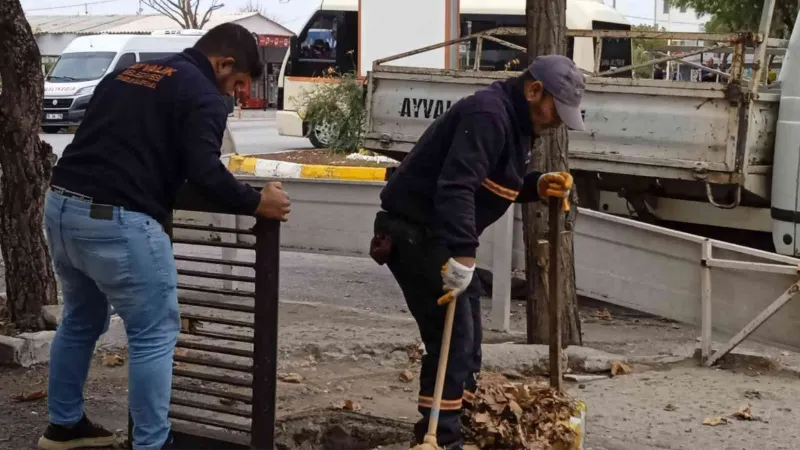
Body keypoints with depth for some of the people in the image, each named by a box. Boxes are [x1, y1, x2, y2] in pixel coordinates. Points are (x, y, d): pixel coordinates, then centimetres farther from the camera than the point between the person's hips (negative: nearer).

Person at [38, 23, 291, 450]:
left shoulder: (128, 73, 22)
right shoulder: (201, 94, -3)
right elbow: (204, 171, -14)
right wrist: (257, 202, -1)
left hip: (61, 204, 9)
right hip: (115, 220, -9)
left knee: (81, 319, 26)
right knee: (154, 333, 4)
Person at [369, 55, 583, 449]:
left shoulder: (515, 121, 12)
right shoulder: (488, 115, -22)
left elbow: (495, 184, 23)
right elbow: (456, 187, -33)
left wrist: (537, 186, 5)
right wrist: (462, 254, -39)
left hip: (437, 234, 11)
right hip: (414, 233, -11)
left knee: (465, 337, 17)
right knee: (451, 338, -12)